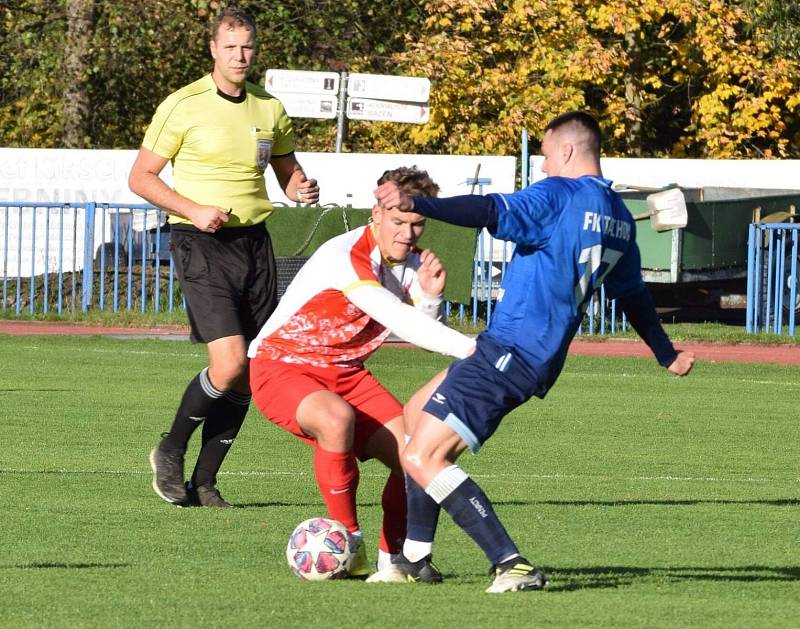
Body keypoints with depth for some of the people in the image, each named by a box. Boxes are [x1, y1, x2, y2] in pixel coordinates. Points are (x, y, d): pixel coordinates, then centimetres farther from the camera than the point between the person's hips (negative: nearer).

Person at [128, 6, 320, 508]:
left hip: (254, 241, 6)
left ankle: (204, 481, 14)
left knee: (250, 373, 2)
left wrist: (302, 189, -2)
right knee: (229, 363, -19)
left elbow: (288, 172, 22)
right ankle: (171, 452, 4)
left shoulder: (270, 109, 9)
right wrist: (193, 209, -16)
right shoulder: (183, 106, -6)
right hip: (202, 243, -5)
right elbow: (141, 177, -2)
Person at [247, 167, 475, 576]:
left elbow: (418, 333, 1)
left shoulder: (411, 262, 0)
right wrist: (470, 348, -40)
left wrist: (430, 296, -18)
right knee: (337, 419, -38)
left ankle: (393, 556, 13)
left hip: (345, 371, 8)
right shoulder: (346, 258, -27)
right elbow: (399, 322, -35)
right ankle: (347, 541, -22)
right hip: (280, 365, -8)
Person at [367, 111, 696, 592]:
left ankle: (512, 565, -19)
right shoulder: (619, 218, 14)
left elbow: (493, 212, -28)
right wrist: (667, 354, 40)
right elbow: (634, 296, 26)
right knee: (418, 411, 24)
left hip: (510, 350, -10)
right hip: (542, 359, 10)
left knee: (421, 458, -11)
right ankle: (416, 560, 23)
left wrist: (417, 205, -37)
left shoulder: (560, 196, -12)